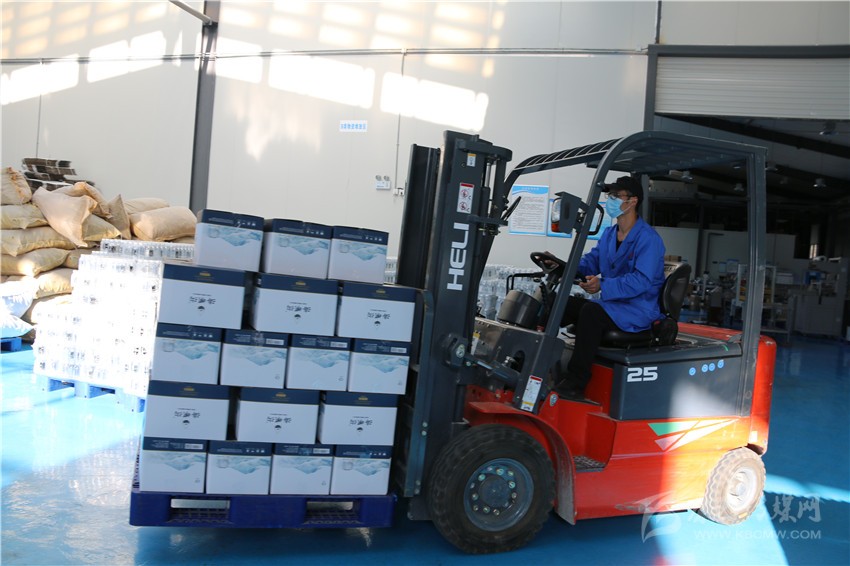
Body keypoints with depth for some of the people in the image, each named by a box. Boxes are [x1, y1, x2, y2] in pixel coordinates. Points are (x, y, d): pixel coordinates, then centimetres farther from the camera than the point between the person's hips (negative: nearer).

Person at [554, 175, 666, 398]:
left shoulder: (648, 238, -15)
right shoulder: (608, 234, 14)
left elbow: (642, 281, -25)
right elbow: (590, 263, 11)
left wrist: (603, 286, -35)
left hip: (637, 311, -9)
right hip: (610, 303, 9)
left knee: (591, 311, -34)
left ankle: (576, 381, -28)